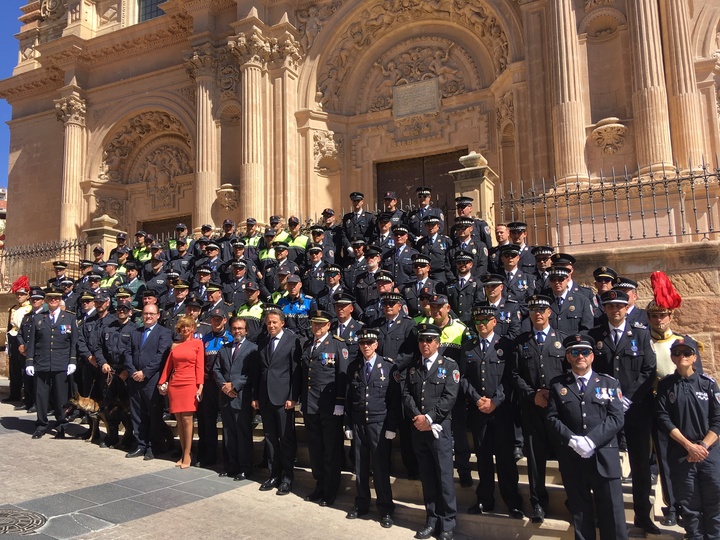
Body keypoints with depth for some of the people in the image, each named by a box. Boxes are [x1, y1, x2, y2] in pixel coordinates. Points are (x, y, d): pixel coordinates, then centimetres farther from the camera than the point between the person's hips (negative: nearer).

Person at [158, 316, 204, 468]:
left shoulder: (198, 343, 2)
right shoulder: (175, 344, 13)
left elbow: (200, 366, -3)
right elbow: (168, 365, 14)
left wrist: (200, 386, -10)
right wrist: (162, 383, 8)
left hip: (190, 384, -4)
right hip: (174, 384, 4)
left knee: (187, 419, -7)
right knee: (179, 420, 6)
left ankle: (187, 455, 2)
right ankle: (183, 454, 15)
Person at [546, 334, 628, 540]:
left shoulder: (610, 383, 8)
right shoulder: (557, 385, 8)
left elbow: (616, 419, -3)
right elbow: (552, 417, 1)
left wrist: (591, 440, -15)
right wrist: (572, 440, -15)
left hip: (604, 458, -1)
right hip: (572, 459, 1)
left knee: (612, 513, 4)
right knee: (580, 511, 11)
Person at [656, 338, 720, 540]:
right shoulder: (665, 385, 2)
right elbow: (664, 419, -4)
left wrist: (703, 446, -10)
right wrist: (689, 445, -11)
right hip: (680, 453, 0)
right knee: (689, 504, 6)